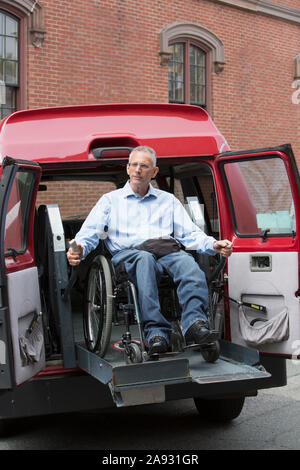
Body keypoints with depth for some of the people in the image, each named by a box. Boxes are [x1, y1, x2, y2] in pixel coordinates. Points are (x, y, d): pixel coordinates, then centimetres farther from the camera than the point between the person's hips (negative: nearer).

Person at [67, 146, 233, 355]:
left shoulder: (168, 200, 27)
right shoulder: (110, 200, 23)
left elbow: (190, 233, 17)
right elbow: (90, 232, 11)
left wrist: (213, 245, -4)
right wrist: (79, 249, -13)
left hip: (167, 251, 2)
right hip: (127, 254, -2)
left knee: (185, 260, -34)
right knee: (145, 259, -39)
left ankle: (194, 322, -52)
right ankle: (157, 331, -49)